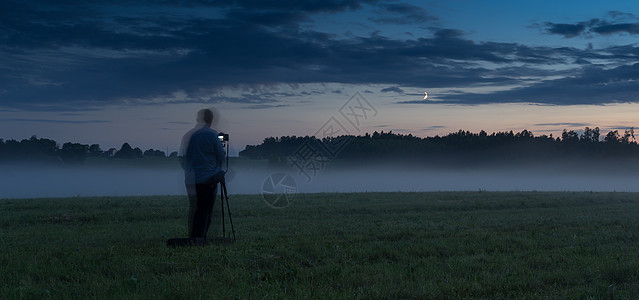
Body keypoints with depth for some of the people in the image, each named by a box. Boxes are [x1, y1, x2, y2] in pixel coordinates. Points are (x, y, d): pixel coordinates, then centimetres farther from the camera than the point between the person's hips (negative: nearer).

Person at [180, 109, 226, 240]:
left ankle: (191, 238, 15)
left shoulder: (187, 135, 5)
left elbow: (182, 158, 9)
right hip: (209, 179, -4)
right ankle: (200, 238, -3)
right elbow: (221, 156, -1)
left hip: (191, 180, 4)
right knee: (205, 211, 0)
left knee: (193, 209, 12)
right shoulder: (212, 135, -7)